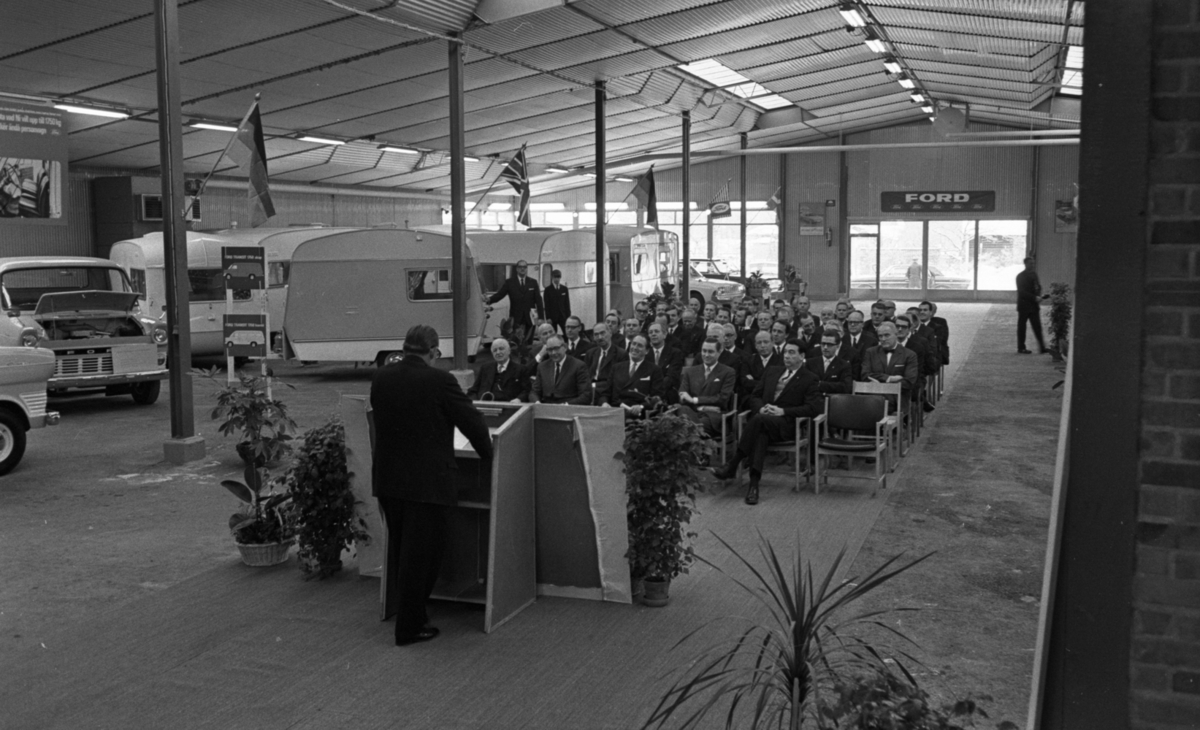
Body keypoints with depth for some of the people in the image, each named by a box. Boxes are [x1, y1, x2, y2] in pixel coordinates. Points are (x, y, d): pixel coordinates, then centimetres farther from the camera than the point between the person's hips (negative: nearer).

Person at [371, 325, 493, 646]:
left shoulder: (381, 377, 2)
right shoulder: (439, 381, -15)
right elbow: (471, 420, -9)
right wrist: (487, 453, 9)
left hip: (387, 479, 6)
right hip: (426, 481, -6)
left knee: (399, 551, 19)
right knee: (421, 554, 4)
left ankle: (406, 612, 32)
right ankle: (409, 626, 12)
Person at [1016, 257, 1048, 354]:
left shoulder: (1034, 275, 12)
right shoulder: (1020, 276, -5)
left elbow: (1038, 287, 15)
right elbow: (1022, 292, -12)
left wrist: (1038, 297, -6)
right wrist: (1034, 298, -20)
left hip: (1034, 306, 5)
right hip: (1024, 305, -5)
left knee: (1037, 327, 0)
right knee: (1021, 327, 3)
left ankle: (1042, 347, -3)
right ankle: (1021, 348, 10)